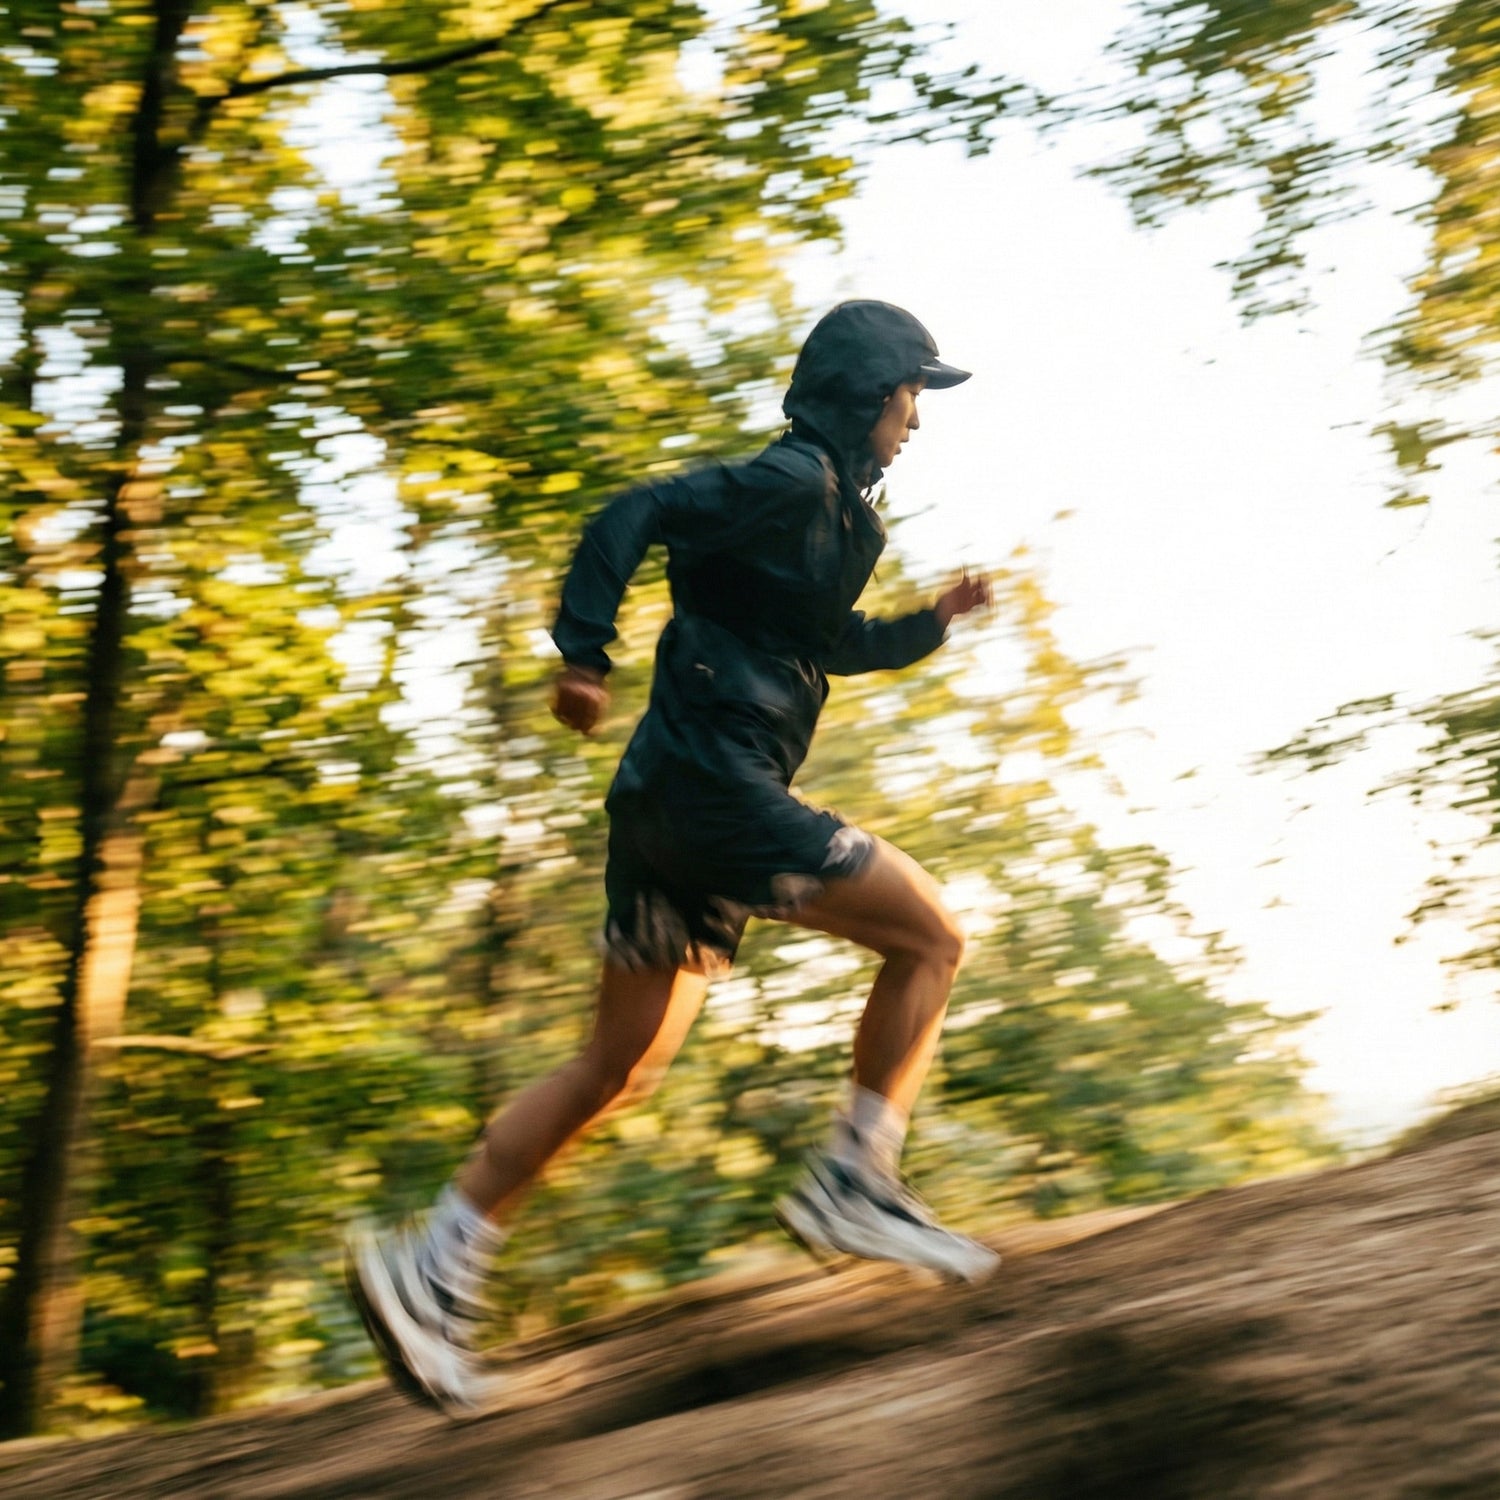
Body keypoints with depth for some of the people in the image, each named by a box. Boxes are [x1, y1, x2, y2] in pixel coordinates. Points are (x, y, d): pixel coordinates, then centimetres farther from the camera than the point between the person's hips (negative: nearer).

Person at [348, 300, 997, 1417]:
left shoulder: (831, 510, 24)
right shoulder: (793, 481, -6)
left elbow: (832, 641, 40)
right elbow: (634, 516, -17)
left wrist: (933, 622, 30)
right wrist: (585, 657, -25)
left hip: (678, 815, 10)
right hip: (715, 787, -10)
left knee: (620, 1069, 10)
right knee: (930, 936, -3)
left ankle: (430, 1275, 8)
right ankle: (854, 1182, -4)